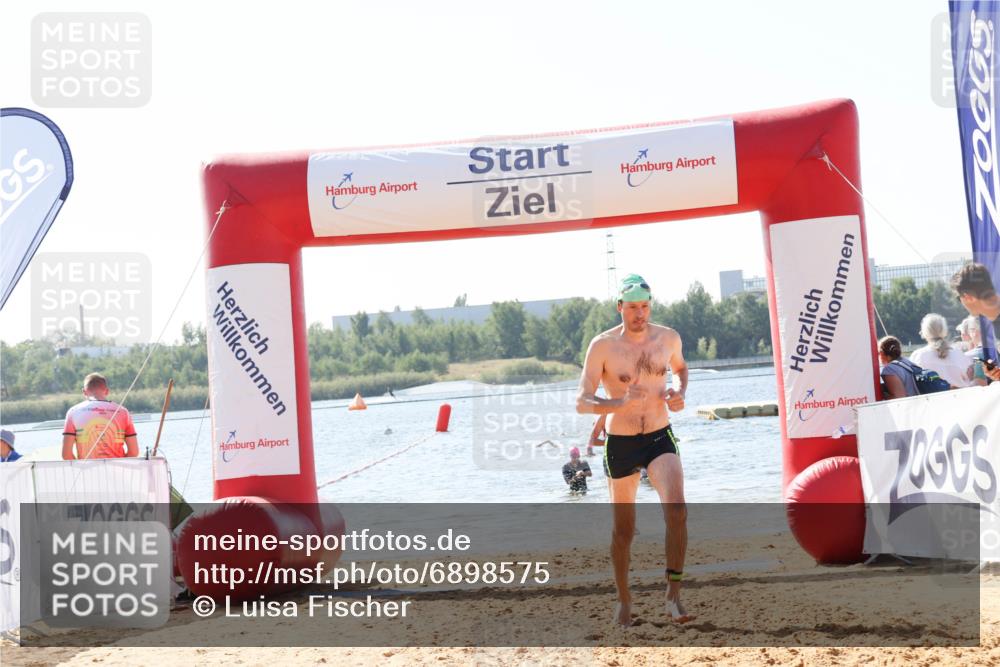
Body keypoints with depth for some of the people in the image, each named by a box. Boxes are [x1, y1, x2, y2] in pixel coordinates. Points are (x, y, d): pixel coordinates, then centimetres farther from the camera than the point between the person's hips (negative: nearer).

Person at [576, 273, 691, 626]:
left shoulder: (668, 338, -1)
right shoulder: (603, 345, -12)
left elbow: (680, 366, 23)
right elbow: (582, 402, -15)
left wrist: (681, 393, 1)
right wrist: (621, 403, -33)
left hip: (660, 438, 2)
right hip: (621, 444, -1)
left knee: (677, 510, -22)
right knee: (623, 530, 9)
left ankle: (673, 596, -16)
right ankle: (624, 600, 30)